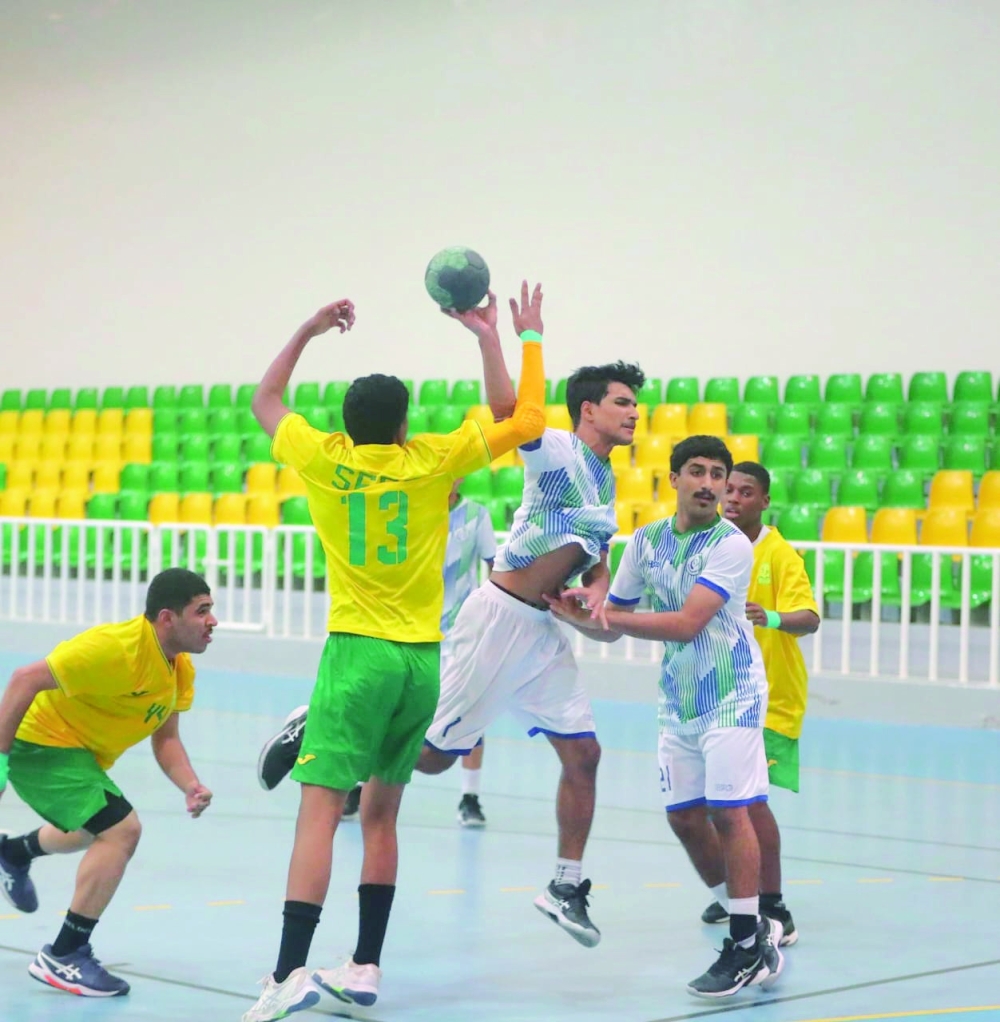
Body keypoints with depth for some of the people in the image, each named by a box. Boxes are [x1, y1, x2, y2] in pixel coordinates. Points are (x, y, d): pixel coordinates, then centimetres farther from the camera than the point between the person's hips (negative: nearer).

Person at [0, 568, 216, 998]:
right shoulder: (118, 649, -31)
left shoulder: (181, 668, -2)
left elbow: (165, 739, 4)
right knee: (121, 830, -21)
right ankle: (62, 958, -9)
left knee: (97, 830, 34)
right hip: (40, 742, -10)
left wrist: (190, 786, -16)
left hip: (78, 750, 10)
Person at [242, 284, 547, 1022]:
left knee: (320, 812, -11)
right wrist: (520, 339, 18)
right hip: (423, 658, 3)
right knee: (380, 814, 15)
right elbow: (526, 422, 12)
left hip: (357, 651, -3)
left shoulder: (326, 460, 1)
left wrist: (308, 332, 25)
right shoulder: (434, 461, 2)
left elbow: (265, 400, 20)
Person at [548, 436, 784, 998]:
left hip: (731, 693, -6)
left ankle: (748, 946, -3)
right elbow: (612, 627, 10)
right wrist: (581, 616, -11)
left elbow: (686, 623, -24)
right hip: (678, 698, 6)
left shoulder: (732, 544, -14)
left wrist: (606, 615, -24)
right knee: (684, 817, 6)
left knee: (730, 810, -11)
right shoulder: (646, 541, 4)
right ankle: (752, 924, 21)